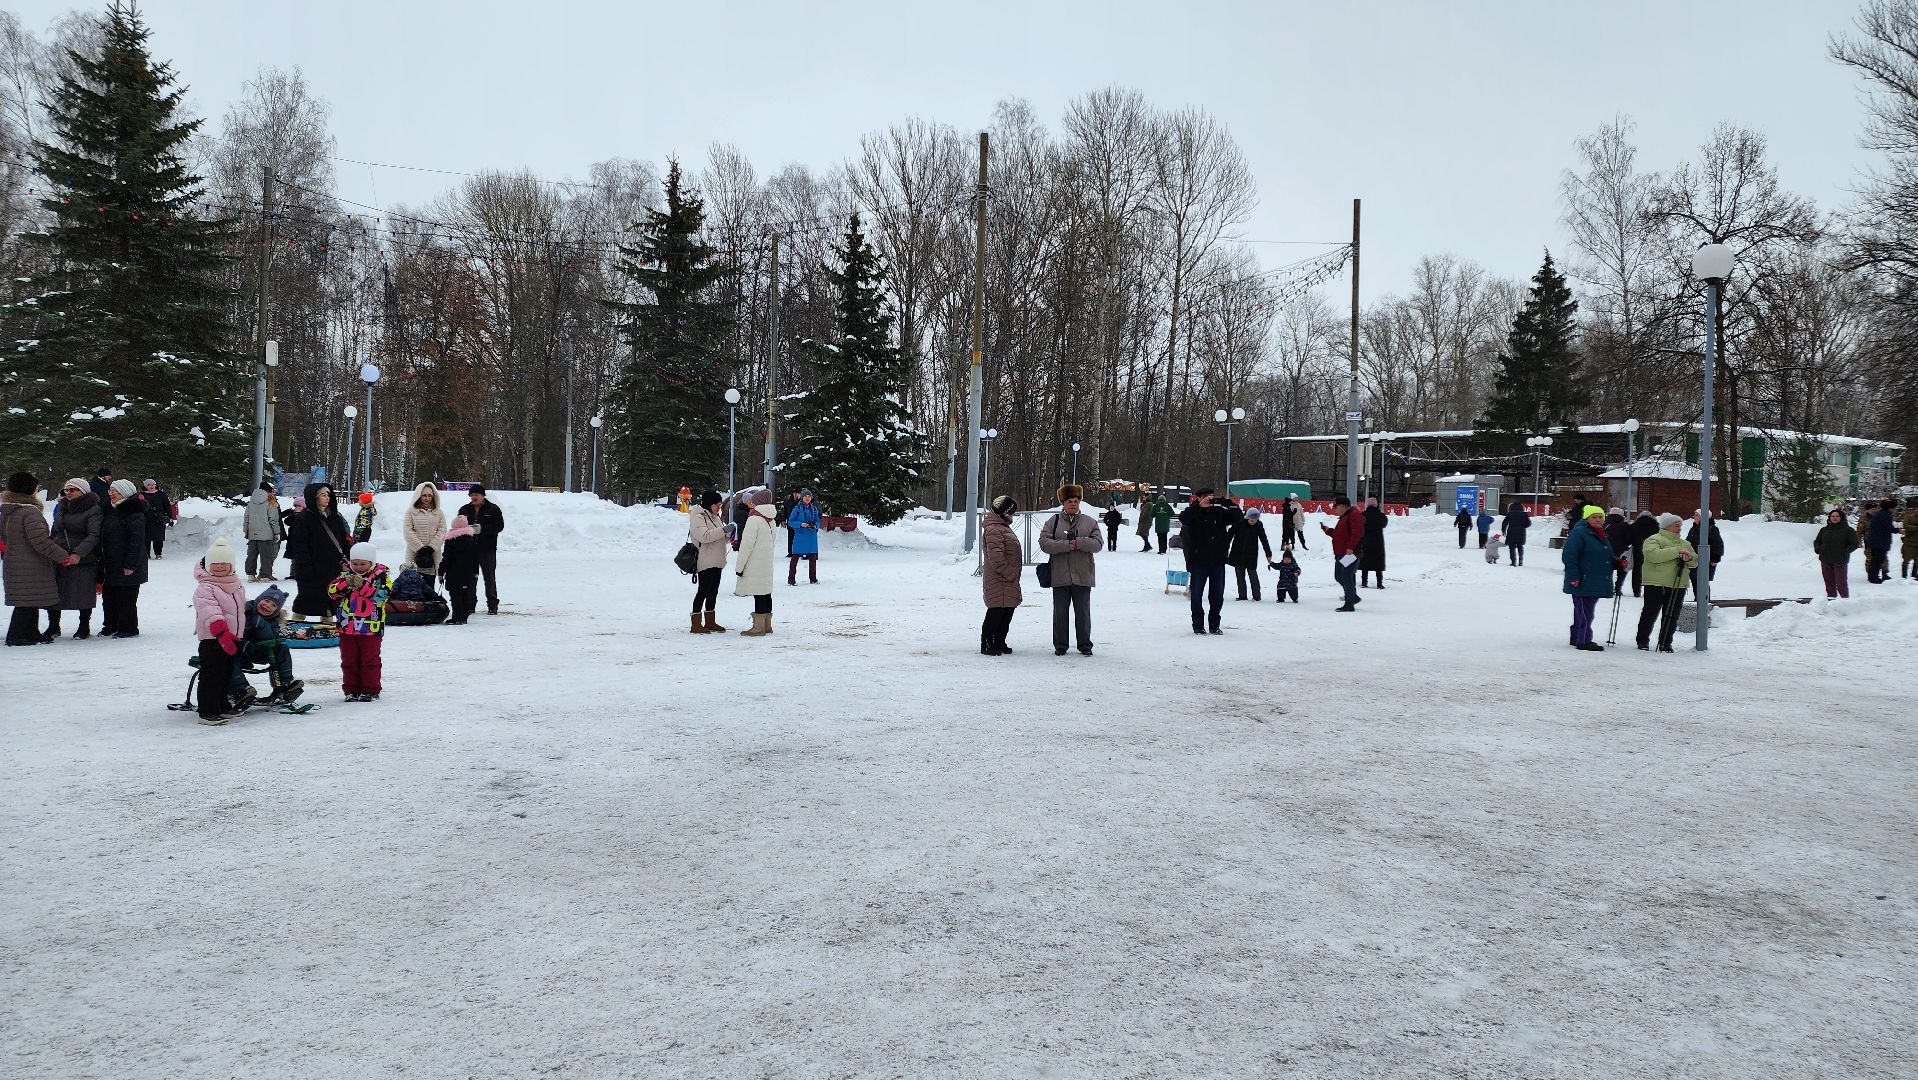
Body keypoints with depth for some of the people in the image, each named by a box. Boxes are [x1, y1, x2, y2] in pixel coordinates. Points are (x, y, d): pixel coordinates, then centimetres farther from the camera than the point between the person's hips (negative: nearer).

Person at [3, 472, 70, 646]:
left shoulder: (6, 512, 10)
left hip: (13, 563, 9)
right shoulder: (30, 512, -19)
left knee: (27, 603, 16)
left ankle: (31, 634, 23)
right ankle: (17, 636, 2)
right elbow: (40, 540, -23)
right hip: (31, 567, -9)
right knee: (29, 602, -1)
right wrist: (65, 556, -18)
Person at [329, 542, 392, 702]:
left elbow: (382, 594, -17)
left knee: (370, 660, 3)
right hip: (347, 627, 4)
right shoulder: (346, 575, 7)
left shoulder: (381, 576, -3)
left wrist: (363, 585, -25)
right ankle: (351, 690, 18)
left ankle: (371, 690, 10)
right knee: (349, 661, 10)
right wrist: (346, 584, -19)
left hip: (370, 628, -4)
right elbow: (331, 591, -2)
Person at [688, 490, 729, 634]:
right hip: (705, 562, -9)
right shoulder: (698, 518, -11)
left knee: (713, 592, 12)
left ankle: (710, 622, 20)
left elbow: (720, 538, 23)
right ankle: (696, 624, -5)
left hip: (716, 562, 9)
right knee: (703, 591, -8)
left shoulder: (714, 517, 19)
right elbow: (704, 536, -25)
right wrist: (723, 530, -25)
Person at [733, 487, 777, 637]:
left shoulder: (754, 519, -15)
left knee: (759, 594, -7)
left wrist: (739, 566, -11)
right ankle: (767, 625, 18)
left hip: (755, 564, -8)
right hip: (767, 563, 8)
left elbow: (747, 545, -16)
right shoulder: (770, 520, 11)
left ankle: (759, 627, -5)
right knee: (766, 593, 12)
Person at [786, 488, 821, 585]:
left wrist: (815, 525, -9)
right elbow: (790, 522, -4)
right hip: (800, 536, -4)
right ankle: (791, 578, 2)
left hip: (812, 536, 4)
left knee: (813, 557, 9)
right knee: (795, 557, -3)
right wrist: (801, 524, -18)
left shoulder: (814, 508, 8)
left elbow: (818, 521, 13)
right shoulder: (797, 508, -3)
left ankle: (813, 578, 21)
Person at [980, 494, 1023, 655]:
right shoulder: (993, 530, -17)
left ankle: (999, 643, 21)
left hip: (1009, 580, 11)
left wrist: (1014, 574, 20)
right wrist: (1009, 574, -20)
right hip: (999, 581, -11)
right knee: (996, 612, -8)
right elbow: (996, 557, -24)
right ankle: (987, 645, -2)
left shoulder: (1003, 527, 19)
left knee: (1007, 613, 13)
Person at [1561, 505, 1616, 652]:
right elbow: (1568, 556, -19)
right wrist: (1573, 577, -23)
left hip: (1596, 583, 9)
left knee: (1585, 611, 15)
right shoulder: (1579, 533, -12)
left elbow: (1605, 558, 31)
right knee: (1584, 611, -9)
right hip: (1582, 583, -9)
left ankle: (1576, 637, 24)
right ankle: (1584, 641, -6)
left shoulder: (1601, 535, 18)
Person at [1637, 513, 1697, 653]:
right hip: (1656, 583, -6)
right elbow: (1653, 555, -21)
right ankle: (1643, 641, 8)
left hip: (1677, 585, 6)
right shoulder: (1653, 540, -2)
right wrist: (1677, 552, -23)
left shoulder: (1685, 543, 20)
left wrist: (1689, 558, -9)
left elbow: (1695, 561, 16)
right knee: (1650, 613, -3)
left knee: (1672, 617, 6)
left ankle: (1665, 643, 15)